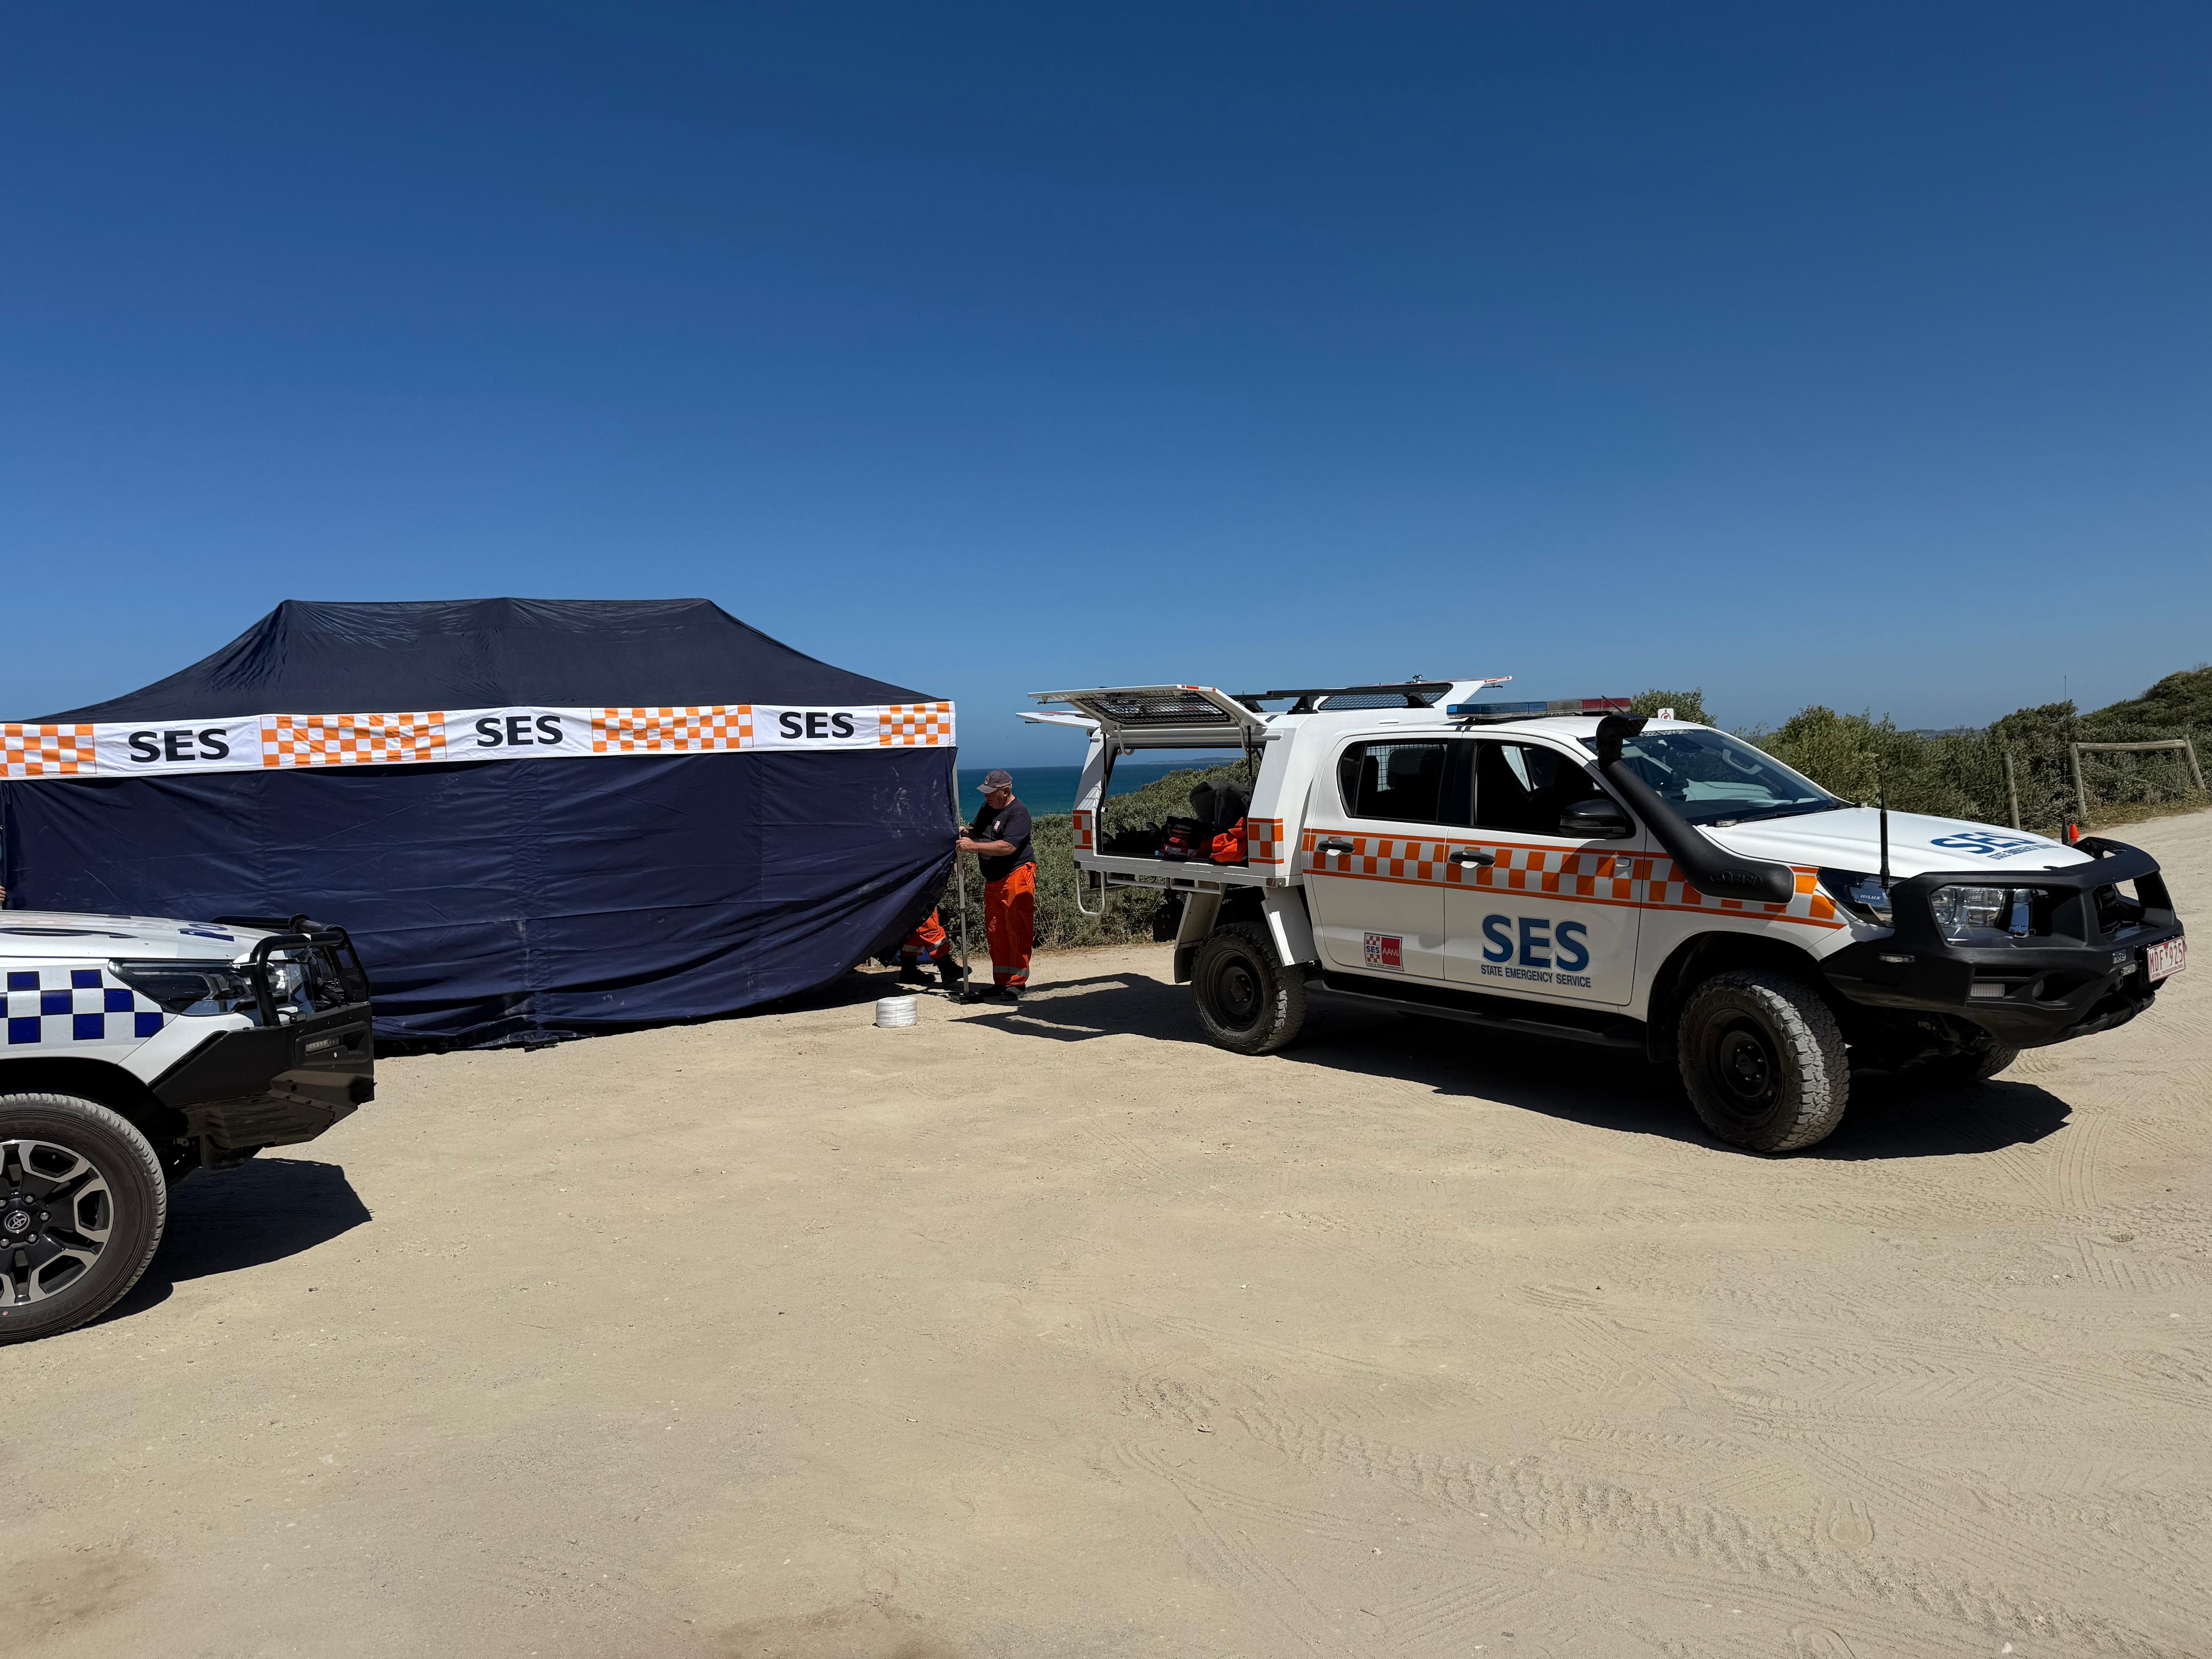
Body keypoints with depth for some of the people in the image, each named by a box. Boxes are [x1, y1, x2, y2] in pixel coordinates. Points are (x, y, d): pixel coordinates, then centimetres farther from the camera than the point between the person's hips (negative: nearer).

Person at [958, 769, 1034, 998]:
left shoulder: (1018, 813, -14)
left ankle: (1017, 983, -4)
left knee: (1017, 931, -8)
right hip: (993, 880, 9)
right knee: (995, 933, 8)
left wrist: (974, 846, -24)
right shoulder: (989, 806, 14)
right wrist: (967, 833, 5)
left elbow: (1008, 847, -26)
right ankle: (1001, 981, 15)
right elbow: (977, 831, 29)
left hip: (1017, 876, -9)